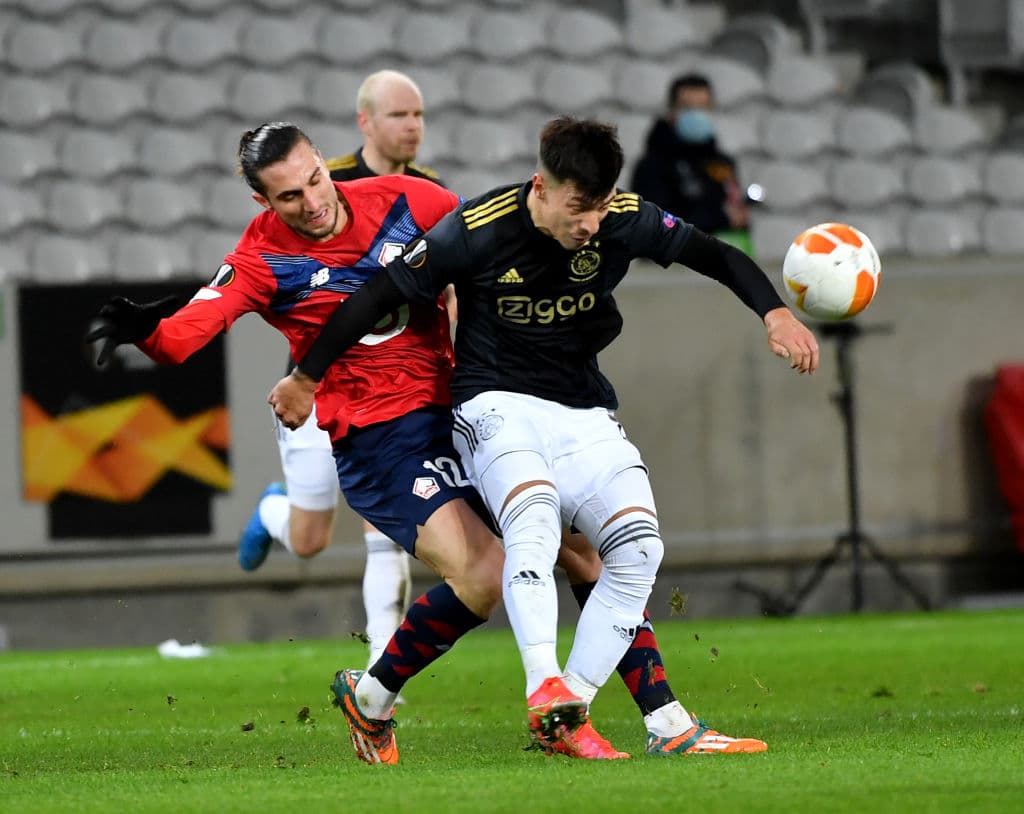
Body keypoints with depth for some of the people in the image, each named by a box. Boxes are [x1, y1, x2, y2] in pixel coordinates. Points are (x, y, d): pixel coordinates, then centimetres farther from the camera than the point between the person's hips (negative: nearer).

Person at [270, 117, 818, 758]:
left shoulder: (625, 222, -8)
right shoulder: (476, 231, -17)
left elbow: (715, 255, 5)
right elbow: (379, 296, -7)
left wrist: (775, 313, -11)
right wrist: (306, 378, 0)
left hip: (586, 415, 4)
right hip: (498, 405, -4)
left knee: (639, 544, -17)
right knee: (534, 515, -35)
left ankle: (569, 713, -13)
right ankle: (545, 686, -44)